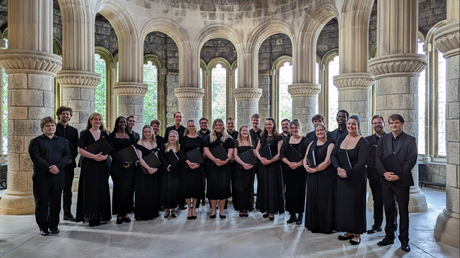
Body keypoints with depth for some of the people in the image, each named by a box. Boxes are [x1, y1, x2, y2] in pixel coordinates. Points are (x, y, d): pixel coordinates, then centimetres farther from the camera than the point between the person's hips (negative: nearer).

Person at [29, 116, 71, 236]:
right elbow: (35, 157, -7)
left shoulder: (62, 141, 15)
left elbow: (67, 155, 4)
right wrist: (49, 167, -17)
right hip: (41, 175, -2)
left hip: (58, 175, 2)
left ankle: (54, 225, 18)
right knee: (41, 202, 3)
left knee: (55, 202, 7)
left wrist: (58, 166, -14)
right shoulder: (35, 141, 6)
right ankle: (43, 227, 15)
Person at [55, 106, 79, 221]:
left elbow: (76, 147, 11)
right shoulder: (54, 129, 2)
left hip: (69, 163, 4)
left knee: (68, 189, 8)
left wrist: (72, 158, -4)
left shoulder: (74, 130, 14)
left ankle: (67, 213, 15)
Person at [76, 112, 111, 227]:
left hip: (102, 165, 3)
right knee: (90, 189, -3)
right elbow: (80, 150, -6)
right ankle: (92, 217, 4)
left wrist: (105, 156, -10)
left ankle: (102, 215, 14)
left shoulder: (104, 133, 12)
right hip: (89, 165, -3)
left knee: (102, 189, 4)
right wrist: (94, 156, -18)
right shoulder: (85, 133, 2)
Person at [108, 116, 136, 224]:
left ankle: (125, 213, 9)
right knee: (119, 189, -2)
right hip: (117, 165, -3)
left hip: (130, 165, 3)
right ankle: (119, 214, 6)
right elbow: (111, 151, -5)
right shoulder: (112, 136, 4)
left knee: (128, 189, 0)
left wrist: (130, 161, -5)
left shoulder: (130, 136, 15)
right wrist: (122, 162, -15)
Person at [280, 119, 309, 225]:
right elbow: (281, 155, 4)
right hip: (288, 170, 3)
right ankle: (292, 215, 16)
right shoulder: (286, 140, 9)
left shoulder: (305, 140, -1)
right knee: (290, 191, 4)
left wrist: (298, 164, -17)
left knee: (299, 191, -1)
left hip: (300, 170, -3)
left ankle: (300, 215, 13)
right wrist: (290, 163, -11)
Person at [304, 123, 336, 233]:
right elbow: (306, 157, 12)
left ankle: (326, 226, 13)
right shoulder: (312, 143, 12)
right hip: (312, 177, 5)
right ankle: (314, 225, 22)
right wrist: (305, 165, -8)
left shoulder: (330, 145, -5)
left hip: (325, 176, -5)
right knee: (313, 199, 10)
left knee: (324, 201, 1)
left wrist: (315, 169, -14)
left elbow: (327, 162, -15)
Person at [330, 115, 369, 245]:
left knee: (356, 204, 3)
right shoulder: (341, 140, 8)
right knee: (343, 203, 9)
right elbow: (333, 155, 1)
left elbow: (361, 163, -16)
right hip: (341, 178, 5)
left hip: (356, 178, -5)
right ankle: (349, 231, 24)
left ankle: (357, 234, 16)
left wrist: (348, 173, -19)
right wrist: (338, 168, -16)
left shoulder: (363, 142, -9)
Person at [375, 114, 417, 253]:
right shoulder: (383, 139, 9)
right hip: (386, 180, 3)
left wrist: (398, 175, -14)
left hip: (402, 180, -3)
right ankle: (389, 236, 22)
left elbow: (411, 160, -6)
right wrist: (384, 173, -10)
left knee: (403, 210, 6)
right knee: (389, 209, 10)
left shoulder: (410, 140, 1)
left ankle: (404, 240, 17)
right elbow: (377, 158, 4)